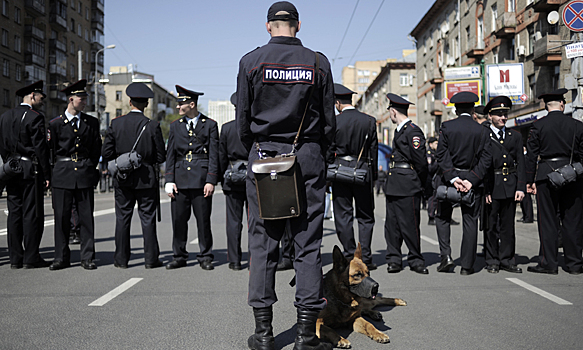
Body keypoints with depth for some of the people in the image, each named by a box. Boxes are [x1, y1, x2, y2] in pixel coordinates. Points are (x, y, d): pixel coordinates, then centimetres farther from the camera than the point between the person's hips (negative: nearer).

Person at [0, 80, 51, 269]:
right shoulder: (35, 117, -10)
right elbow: (40, 148, -13)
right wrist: (46, 174, -11)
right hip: (31, 170, -7)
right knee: (32, 213, -2)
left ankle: (15, 257, 11)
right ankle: (31, 258, 1)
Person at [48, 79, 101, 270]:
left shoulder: (92, 123, 9)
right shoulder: (55, 123, 3)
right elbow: (51, 150, 9)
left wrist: (89, 168, 9)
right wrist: (60, 169, 9)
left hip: (85, 175, 1)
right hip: (62, 175, -1)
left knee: (86, 217, 1)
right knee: (62, 217, 2)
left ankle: (87, 258, 8)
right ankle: (61, 258, 12)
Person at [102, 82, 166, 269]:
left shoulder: (116, 124, -3)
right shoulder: (152, 126, -8)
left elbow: (106, 153, -2)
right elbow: (161, 157, -6)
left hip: (122, 178, 2)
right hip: (146, 178, -2)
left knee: (122, 218, 9)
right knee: (148, 218, 5)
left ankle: (121, 259, 14)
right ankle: (151, 259, 9)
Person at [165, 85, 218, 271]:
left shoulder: (210, 125, 3)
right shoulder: (175, 126, 13)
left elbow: (214, 155, 0)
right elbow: (170, 156, 12)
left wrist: (211, 180, -8)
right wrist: (169, 180, 3)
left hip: (201, 179, -3)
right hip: (180, 180, 3)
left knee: (203, 220, 1)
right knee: (178, 220, 4)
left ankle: (205, 257, 12)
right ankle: (179, 257, 16)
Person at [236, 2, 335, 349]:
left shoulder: (251, 61, 1)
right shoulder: (318, 62, 3)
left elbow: (243, 119, 3)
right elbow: (329, 121, 4)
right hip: (309, 158, 0)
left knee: (263, 243, 5)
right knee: (308, 244, 3)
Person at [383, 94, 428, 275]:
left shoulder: (413, 131, -11)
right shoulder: (399, 131, 19)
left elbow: (421, 161, -12)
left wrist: (420, 183, -2)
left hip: (407, 187, -9)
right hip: (393, 185, 9)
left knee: (409, 224, -3)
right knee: (391, 224, 8)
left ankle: (416, 261, 10)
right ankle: (394, 260, 15)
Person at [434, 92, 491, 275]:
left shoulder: (446, 127, -3)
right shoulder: (481, 131, 0)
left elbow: (442, 155, -10)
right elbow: (485, 159, -6)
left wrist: (452, 177, -12)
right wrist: (471, 180, -10)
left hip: (447, 179, -1)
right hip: (471, 180, 1)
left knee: (442, 217, 14)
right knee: (470, 221, 6)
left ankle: (446, 255, -1)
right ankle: (467, 265, 7)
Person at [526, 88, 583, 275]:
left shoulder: (538, 126, -3)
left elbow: (531, 155, -3)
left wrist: (529, 180, 2)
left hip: (546, 176, -2)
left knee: (548, 222, 3)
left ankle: (548, 263, 5)